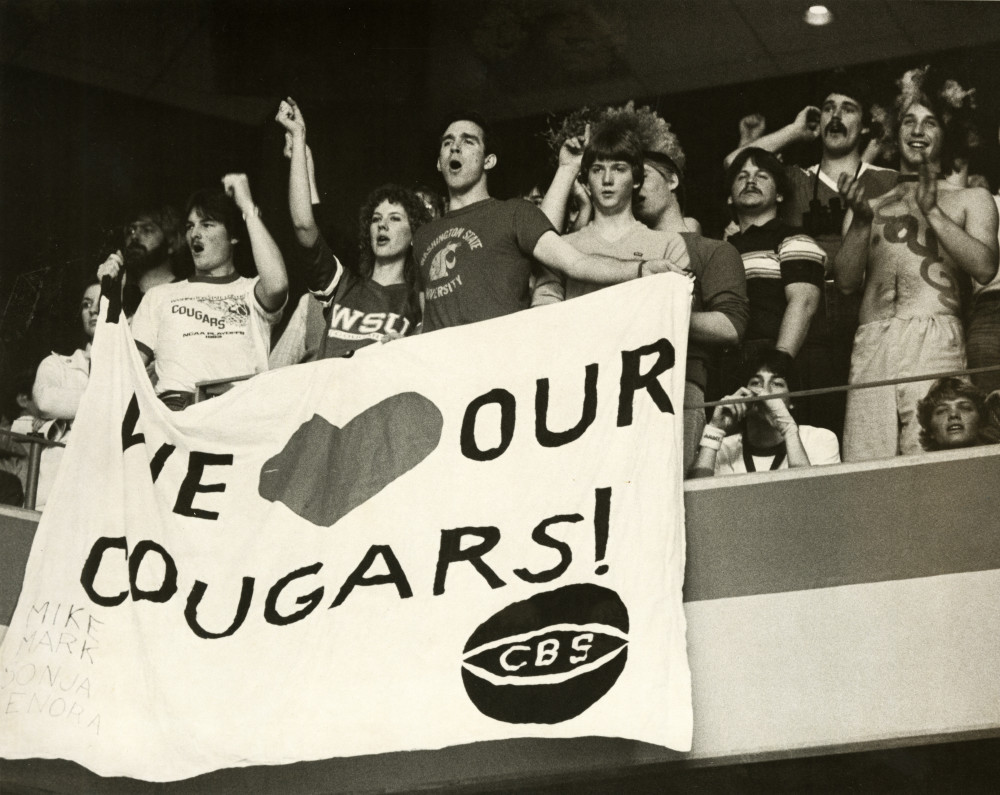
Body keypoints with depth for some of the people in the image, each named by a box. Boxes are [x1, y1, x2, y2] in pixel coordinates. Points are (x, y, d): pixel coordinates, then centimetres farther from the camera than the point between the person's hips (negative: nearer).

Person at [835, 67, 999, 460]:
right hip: (871, 347, 3)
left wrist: (932, 212, -1)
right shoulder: (874, 205, 25)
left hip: (934, 340, -2)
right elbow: (846, 280, 15)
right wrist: (861, 219, 3)